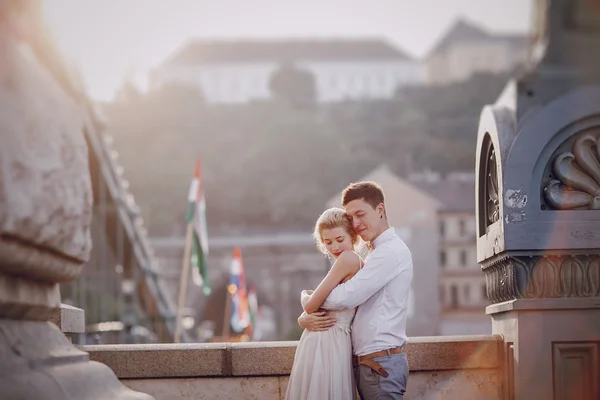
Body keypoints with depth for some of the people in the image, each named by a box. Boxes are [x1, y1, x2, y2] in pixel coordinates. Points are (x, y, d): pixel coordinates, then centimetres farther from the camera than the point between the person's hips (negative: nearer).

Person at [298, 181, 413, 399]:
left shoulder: (391, 251, -11)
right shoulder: (374, 256, 21)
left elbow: (346, 297, -17)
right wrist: (304, 318, 1)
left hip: (381, 363, -9)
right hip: (367, 363, 9)